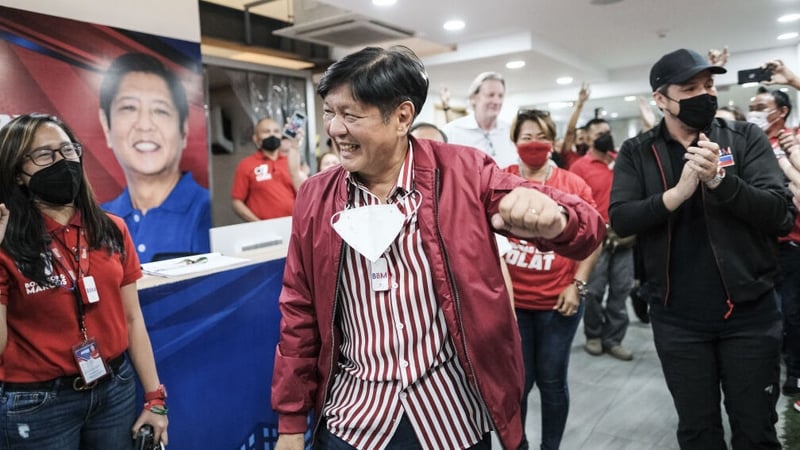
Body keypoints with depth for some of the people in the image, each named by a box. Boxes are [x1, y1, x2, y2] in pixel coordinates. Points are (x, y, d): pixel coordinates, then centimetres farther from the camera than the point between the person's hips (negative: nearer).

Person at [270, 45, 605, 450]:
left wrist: (553, 219, -33)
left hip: (453, 417, -1)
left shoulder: (464, 172, -9)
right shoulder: (315, 197, -3)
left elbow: (586, 229, -10)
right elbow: (300, 315, 4)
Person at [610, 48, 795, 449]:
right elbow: (620, 220, -13)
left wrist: (719, 179, -25)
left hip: (749, 313, 0)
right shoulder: (636, 153, -1)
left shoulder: (746, 138, -2)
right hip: (677, 319, 0)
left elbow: (781, 215, -11)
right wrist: (677, 193, -26)